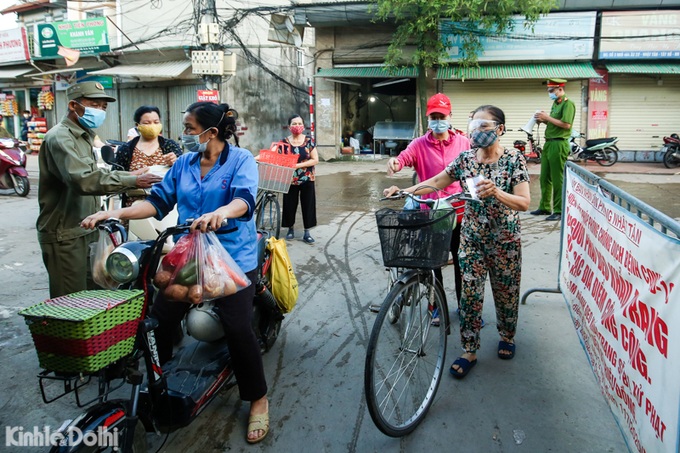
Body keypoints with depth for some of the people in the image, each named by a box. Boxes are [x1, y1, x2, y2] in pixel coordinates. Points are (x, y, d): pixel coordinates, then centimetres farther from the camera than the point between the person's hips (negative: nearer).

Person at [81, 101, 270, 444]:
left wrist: (221, 212, -45)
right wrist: (118, 213, -6)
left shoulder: (241, 159, -6)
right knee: (160, 321, 2)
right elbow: (159, 200, 7)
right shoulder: (183, 163, 11)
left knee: (237, 328, -11)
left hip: (233, 258, -5)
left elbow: (244, 198, -23)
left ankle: (258, 400, 9)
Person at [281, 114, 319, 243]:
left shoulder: (309, 141, -3)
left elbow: (315, 160, -6)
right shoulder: (284, 142, -2)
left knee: (308, 205, 4)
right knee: (289, 205, 8)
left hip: (307, 180, 0)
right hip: (290, 180, 0)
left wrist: (299, 165, -17)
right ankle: (291, 229, 28)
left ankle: (306, 232, 14)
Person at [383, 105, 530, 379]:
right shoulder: (465, 158, -1)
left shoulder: (514, 159, -11)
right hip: (472, 237, 2)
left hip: (505, 239, -2)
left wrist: (496, 192, -36)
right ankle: (469, 352, 14)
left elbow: (524, 203, -18)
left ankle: (507, 336, 40)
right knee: (470, 294, 2)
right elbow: (436, 181, 1)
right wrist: (404, 191, -12)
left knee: (506, 292, 13)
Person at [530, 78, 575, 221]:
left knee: (557, 179, -5)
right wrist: (543, 120, 3)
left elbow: (566, 124, -19)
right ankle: (544, 207, 22)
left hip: (559, 144, -9)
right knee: (544, 178, 12)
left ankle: (559, 211, 0)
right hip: (549, 143, 9)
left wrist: (547, 117, -15)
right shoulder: (555, 103, 18)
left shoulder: (568, 104, -9)